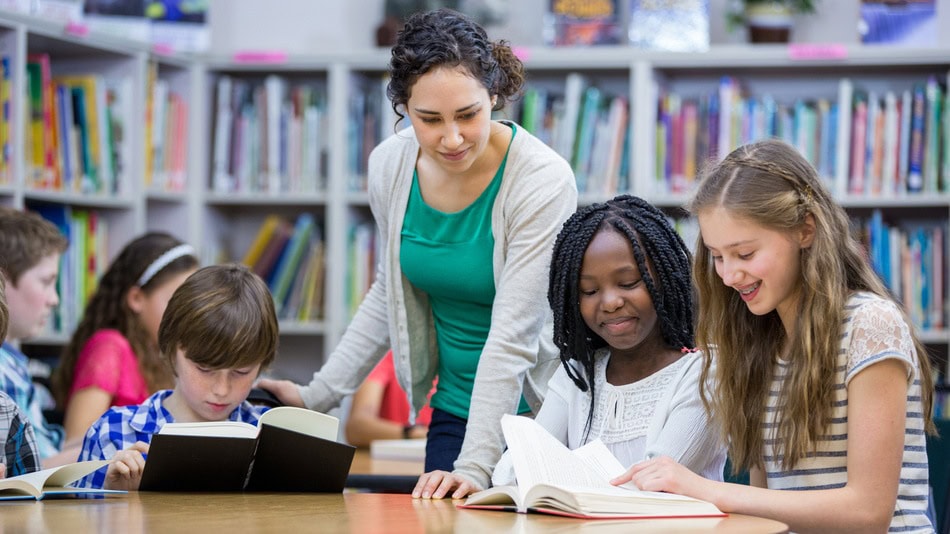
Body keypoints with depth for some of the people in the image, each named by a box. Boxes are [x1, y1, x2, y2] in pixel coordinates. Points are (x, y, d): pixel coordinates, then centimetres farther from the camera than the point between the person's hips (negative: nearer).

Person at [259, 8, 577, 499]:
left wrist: (475, 466, -30)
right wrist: (319, 394, 10)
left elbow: (512, 336, -25)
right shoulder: (390, 165, -5)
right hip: (454, 413, 5)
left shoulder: (541, 180, -21)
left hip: (538, 412, -4)